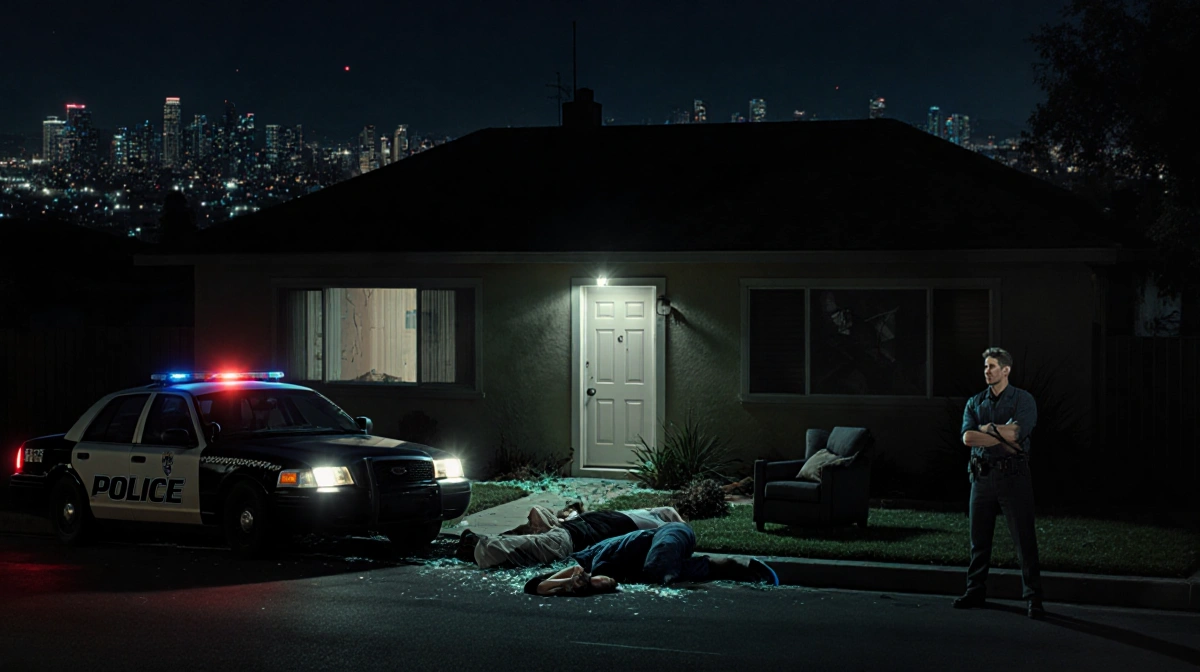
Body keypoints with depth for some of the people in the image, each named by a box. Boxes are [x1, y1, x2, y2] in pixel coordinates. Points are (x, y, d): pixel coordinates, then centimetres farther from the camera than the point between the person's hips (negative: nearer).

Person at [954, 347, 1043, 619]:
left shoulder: (1023, 400, -1)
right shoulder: (975, 403, 10)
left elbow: (1015, 432, -18)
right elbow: (967, 437, -5)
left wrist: (987, 428, -7)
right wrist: (1003, 437, -11)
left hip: (1013, 476, -4)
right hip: (982, 476, 4)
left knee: (1025, 539, -5)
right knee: (979, 538, 10)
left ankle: (1033, 598, -2)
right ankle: (975, 591, 21)